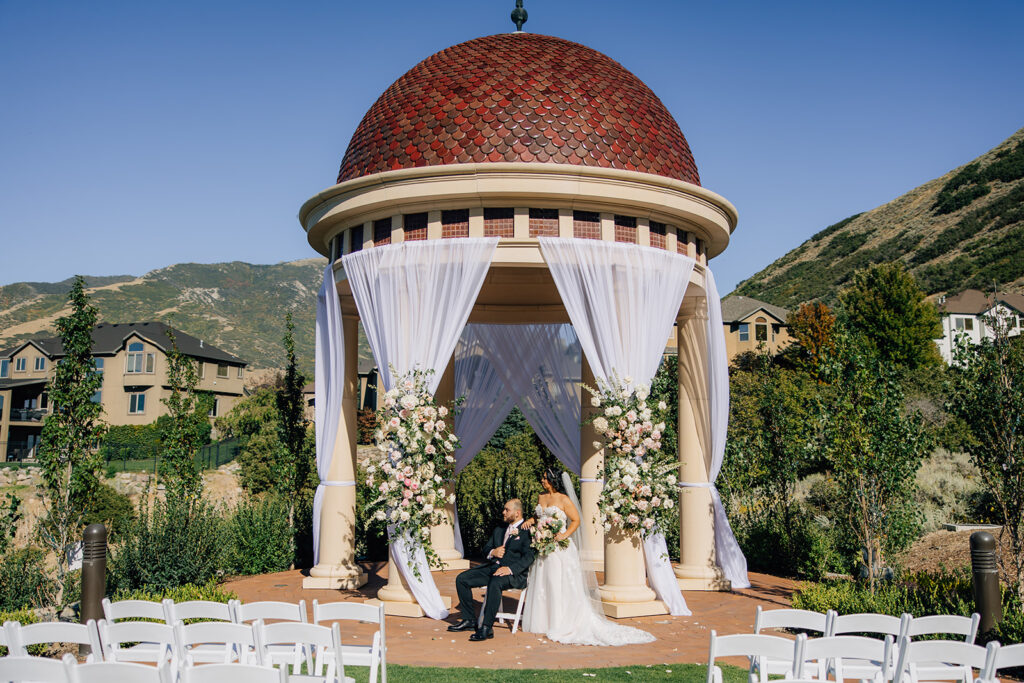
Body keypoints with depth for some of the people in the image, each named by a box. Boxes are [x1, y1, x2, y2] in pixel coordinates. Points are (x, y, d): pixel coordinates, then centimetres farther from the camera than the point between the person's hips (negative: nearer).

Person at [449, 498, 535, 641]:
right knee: (461, 579, -7)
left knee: (495, 583, -39)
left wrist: (510, 569, -28)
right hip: (492, 567, 8)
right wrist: (492, 552, 0)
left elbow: (528, 557, -15)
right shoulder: (499, 530, 23)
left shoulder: (527, 531, -3)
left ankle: (487, 628, -34)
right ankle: (469, 620, 2)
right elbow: (486, 548, 25)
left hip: (515, 574, -8)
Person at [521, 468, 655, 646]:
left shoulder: (564, 500, -7)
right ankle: (542, 621, 17)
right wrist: (531, 521, 4)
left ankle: (564, 624, 2)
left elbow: (576, 520, -7)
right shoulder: (541, 498, 12)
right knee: (542, 584, 8)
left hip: (560, 548, -6)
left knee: (561, 584, -5)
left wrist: (565, 535, -20)